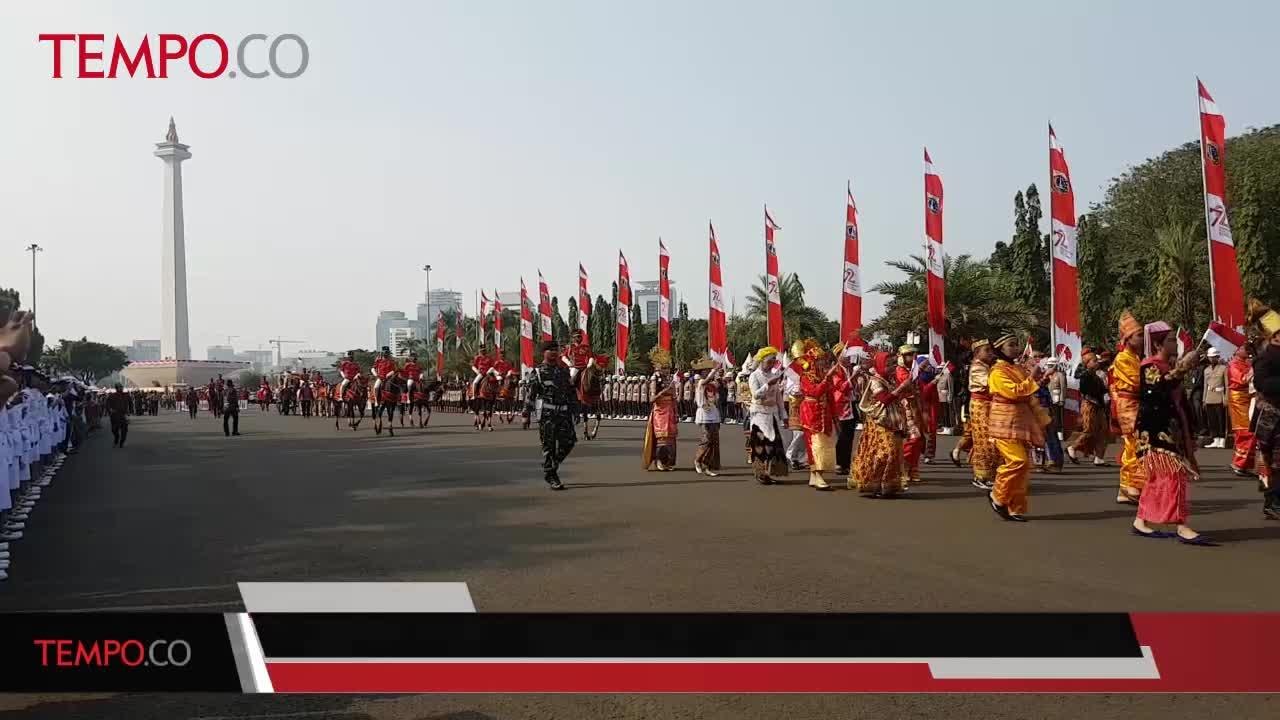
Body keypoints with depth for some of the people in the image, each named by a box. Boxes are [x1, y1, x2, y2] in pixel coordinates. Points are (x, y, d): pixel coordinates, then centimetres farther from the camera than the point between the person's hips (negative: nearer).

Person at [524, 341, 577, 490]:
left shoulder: (564, 370, 15)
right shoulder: (538, 372, 1)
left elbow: (571, 392, 19)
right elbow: (530, 395, -2)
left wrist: (575, 410, 14)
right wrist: (526, 414, -6)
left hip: (564, 412, 5)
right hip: (546, 413, -5)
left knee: (568, 442, 0)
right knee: (549, 445, -3)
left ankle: (553, 466, 22)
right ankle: (550, 476, 6)